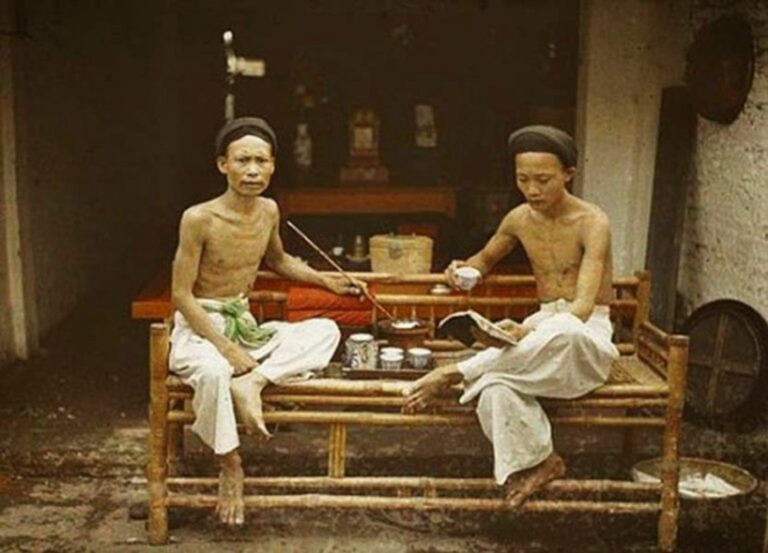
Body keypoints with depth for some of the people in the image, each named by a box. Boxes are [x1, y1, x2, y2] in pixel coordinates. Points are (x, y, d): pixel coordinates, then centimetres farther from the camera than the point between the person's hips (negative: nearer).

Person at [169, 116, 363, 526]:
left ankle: (252, 382, -26)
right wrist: (227, 348, -23)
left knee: (325, 332, -9)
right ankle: (229, 465, -17)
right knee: (214, 372, -39)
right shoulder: (198, 219, -17)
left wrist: (325, 281, 13)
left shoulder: (269, 211, 2)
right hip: (198, 328, -6)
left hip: (245, 325, 6)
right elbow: (182, 295, -15)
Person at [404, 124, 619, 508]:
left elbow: (583, 307, -26)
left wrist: (527, 331, -43)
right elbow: (486, 258, 24)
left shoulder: (592, 223, -15)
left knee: (564, 330, -44)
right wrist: (465, 269, -3)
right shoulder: (520, 219, 3)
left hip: (588, 333, -4)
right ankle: (536, 461, -12)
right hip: (543, 329, 4)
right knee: (495, 384, -32)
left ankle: (455, 374, -30)